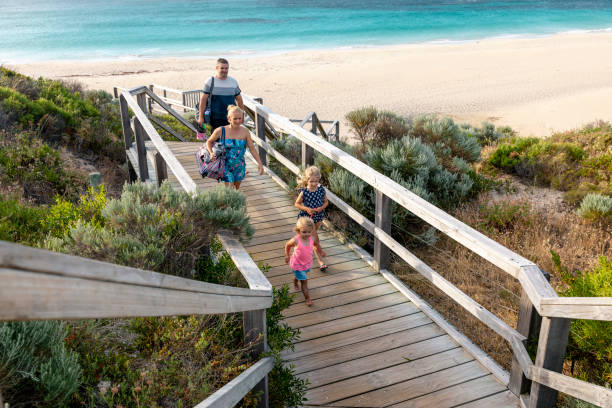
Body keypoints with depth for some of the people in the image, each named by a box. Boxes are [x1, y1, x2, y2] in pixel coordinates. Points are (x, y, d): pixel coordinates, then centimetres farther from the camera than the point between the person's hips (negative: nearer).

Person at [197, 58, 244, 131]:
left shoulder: (233, 82, 10)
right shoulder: (210, 81, 0)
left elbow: (239, 99, 17)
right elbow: (203, 99, 0)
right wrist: (201, 117, -3)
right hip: (215, 119, -3)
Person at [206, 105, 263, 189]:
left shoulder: (245, 131, -7)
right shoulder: (221, 131, -11)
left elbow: (252, 148, -1)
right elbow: (209, 142, 5)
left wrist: (260, 163, -5)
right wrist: (211, 153, -14)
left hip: (239, 166, 3)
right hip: (226, 166, -3)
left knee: (236, 188, 18)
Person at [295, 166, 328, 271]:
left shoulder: (321, 189, -10)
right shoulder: (304, 192, -19)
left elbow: (326, 201, 3)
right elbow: (297, 204, -8)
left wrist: (321, 208, -17)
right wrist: (306, 209, -23)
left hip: (318, 216, 3)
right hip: (307, 217, -3)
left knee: (314, 233, 25)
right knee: (314, 237, -3)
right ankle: (320, 261, 0)